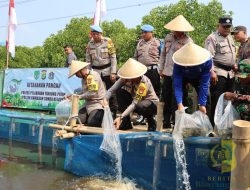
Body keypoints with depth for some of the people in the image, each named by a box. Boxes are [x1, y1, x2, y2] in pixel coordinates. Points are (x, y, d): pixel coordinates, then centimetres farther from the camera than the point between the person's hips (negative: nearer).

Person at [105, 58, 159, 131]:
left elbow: (134, 104, -36)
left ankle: (151, 122, -6)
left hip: (152, 103, -6)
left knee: (140, 106, -39)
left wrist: (120, 117, -43)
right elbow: (111, 90, -19)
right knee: (121, 93, -18)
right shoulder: (125, 78, -17)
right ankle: (126, 122, -7)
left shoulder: (144, 82, -32)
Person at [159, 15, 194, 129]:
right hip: (167, 73, 6)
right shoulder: (168, 38, 10)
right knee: (166, 98, 14)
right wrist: (161, 69, 14)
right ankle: (166, 122, 27)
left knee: (176, 101, -1)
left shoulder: (188, 41, -9)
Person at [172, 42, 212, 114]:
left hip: (199, 78, 1)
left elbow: (204, 84, -35)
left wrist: (202, 105, -36)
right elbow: (177, 85, -39)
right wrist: (179, 104, -49)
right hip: (183, 78, -1)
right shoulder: (178, 63, -38)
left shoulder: (207, 60, -38)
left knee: (206, 99, -6)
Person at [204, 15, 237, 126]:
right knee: (217, 100, -6)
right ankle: (214, 124, 1)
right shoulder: (212, 38, -10)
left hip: (230, 73, 9)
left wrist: (234, 65, 17)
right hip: (218, 73, -8)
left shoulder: (230, 38, 17)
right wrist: (212, 72, -24)